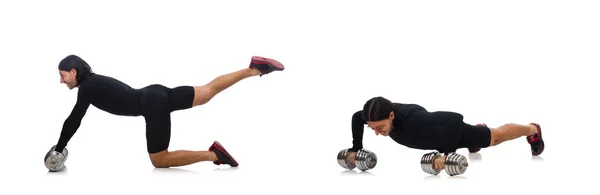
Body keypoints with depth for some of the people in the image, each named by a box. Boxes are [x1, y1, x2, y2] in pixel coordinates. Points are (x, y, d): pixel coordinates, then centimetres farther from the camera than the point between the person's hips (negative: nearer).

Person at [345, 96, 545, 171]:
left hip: (451, 129, -6)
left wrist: (446, 154, -45)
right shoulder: (381, 116, -29)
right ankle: (479, 128, 72)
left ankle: (533, 130, 46)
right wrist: (356, 148, -12)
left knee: (496, 136, 20)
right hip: (436, 129, 6)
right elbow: (356, 117, -8)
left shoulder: (414, 120, -49)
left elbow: (451, 123, -40)